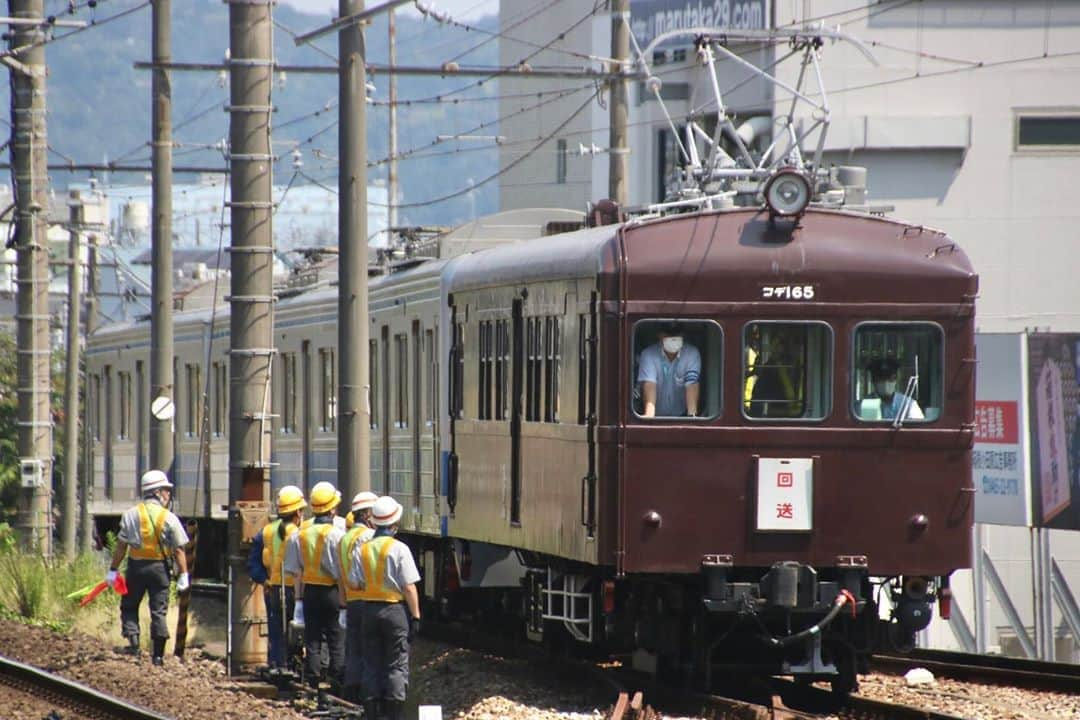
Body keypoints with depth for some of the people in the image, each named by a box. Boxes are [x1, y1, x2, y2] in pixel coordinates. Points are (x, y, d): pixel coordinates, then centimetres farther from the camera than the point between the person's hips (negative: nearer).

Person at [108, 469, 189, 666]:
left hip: (136, 566, 0)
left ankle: (133, 640, -5)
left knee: (129, 606, 14)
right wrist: (183, 575, 0)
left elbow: (121, 546, -2)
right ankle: (158, 654, 2)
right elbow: (179, 550, -5)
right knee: (159, 610, 5)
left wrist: (113, 570, 3)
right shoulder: (169, 518, -4)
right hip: (159, 567, 0)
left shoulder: (131, 515, -2)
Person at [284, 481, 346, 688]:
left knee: (312, 640, 9)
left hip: (309, 591, 4)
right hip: (332, 591, -4)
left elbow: (296, 571, 7)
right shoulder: (336, 534, -12)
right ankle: (336, 680, -1)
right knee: (337, 640, 2)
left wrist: (299, 596, 13)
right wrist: (345, 596, -4)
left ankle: (313, 680, 9)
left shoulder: (300, 535, 3)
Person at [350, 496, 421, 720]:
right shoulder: (399, 549, -12)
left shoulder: (361, 548, 0)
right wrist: (415, 616, -7)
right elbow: (409, 587, -12)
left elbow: (354, 583, 2)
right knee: (397, 665, 1)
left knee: (371, 663, 12)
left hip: (370, 609, 4)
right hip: (395, 609, -4)